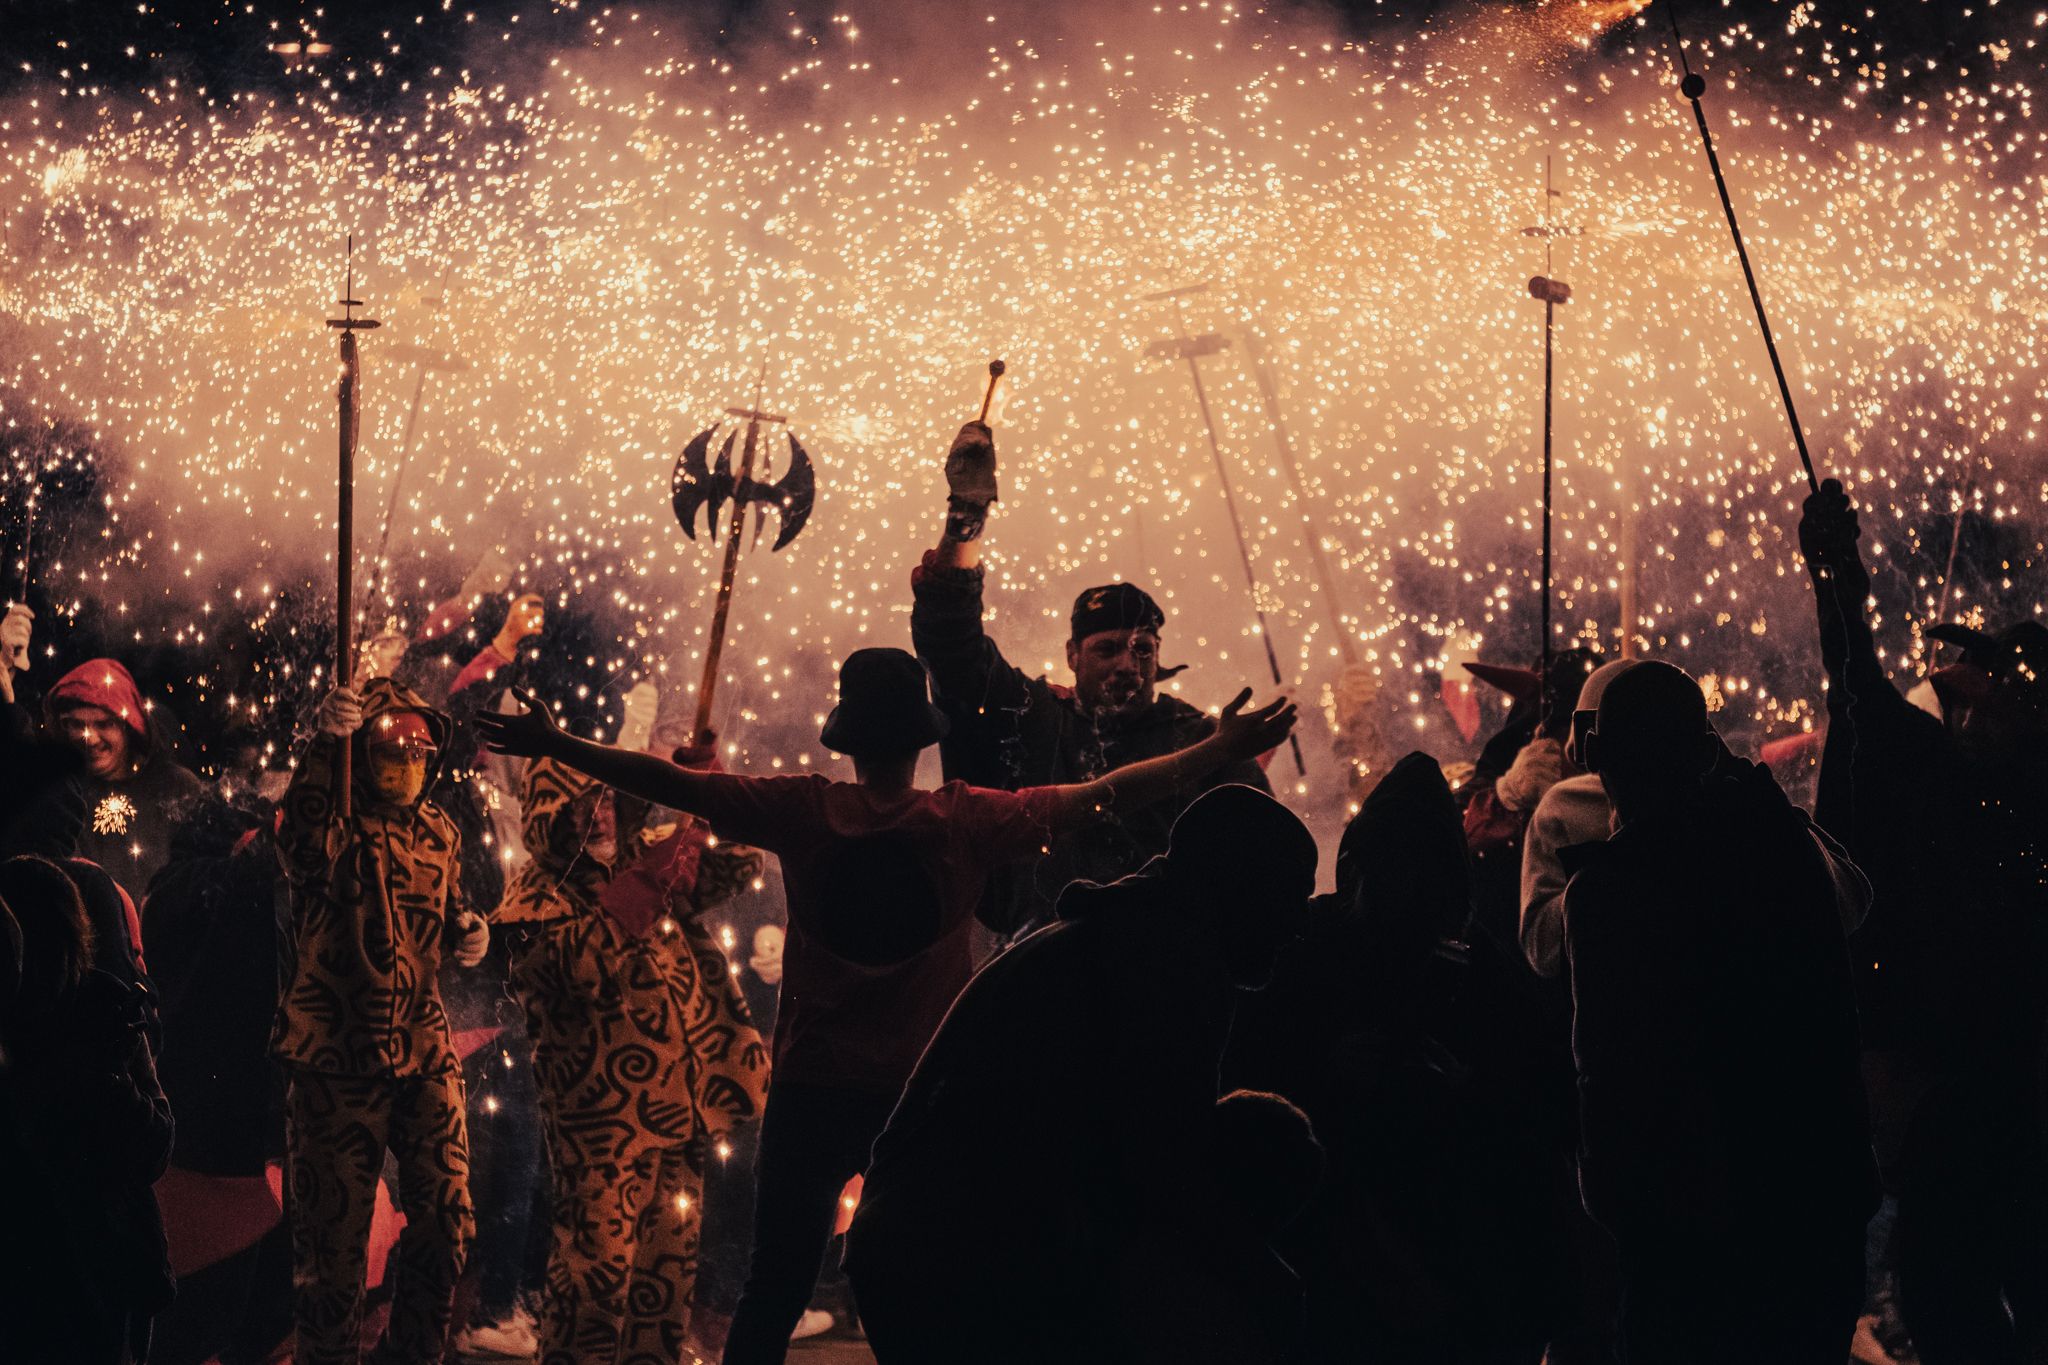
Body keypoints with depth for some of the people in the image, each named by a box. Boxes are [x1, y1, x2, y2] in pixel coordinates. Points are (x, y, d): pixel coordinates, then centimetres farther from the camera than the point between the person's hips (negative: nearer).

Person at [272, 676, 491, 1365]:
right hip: (339, 1053, -5)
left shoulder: (439, 831, 11)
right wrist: (326, 745, -46)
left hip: (424, 1050, 5)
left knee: (444, 1219, 7)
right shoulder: (340, 826, -8)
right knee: (335, 1227, 0)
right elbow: (303, 847, -33)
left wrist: (467, 928, 3)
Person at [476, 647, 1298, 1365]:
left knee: (774, 1292, 8)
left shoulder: (804, 814, -8)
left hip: (812, 1092, 1)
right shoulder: (964, 823, -9)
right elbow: (1105, 795, -6)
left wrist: (554, 746, -1)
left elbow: (673, 783, -7)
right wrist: (1220, 753, 0)